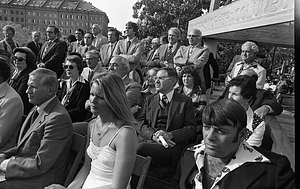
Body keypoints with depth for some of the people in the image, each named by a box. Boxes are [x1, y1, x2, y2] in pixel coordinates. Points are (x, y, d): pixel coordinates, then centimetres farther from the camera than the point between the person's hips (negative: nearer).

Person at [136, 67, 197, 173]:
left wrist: (170, 135, -14)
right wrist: (153, 135, -11)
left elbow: (191, 128, 3)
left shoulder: (185, 102, 11)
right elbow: (140, 123, 9)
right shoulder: (149, 100, 21)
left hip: (170, 146, -3)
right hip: (147, 141, 3)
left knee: (141, 148, -33)